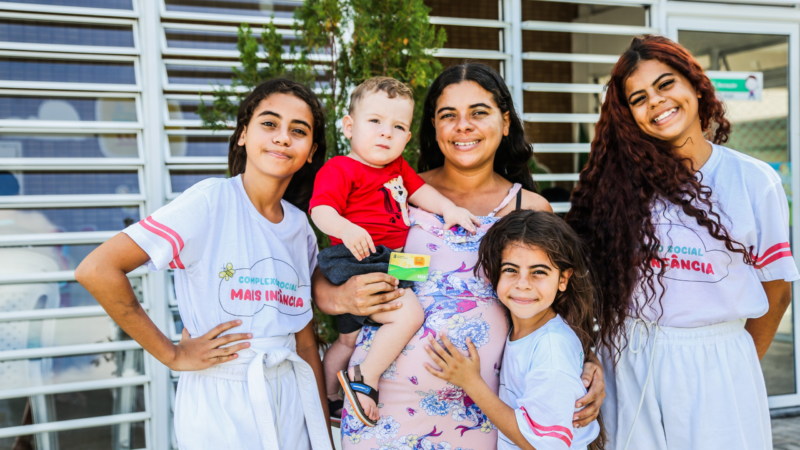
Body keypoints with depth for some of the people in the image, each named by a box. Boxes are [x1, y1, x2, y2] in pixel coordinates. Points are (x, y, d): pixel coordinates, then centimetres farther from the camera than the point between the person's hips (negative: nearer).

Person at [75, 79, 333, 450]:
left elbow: (305, 342, 10)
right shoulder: (211, 201, -14)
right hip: (221, 405, -5)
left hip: (291, 400, 6)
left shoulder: (301, 229, 5)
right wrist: (174, 355, -14)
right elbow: (97, 270, -22)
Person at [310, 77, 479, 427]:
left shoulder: (397, 167, 17)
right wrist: (346, 229, -41)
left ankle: (329, 397, 40)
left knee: (348, 338, 22)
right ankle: (365, 379, -11)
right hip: (360, 262, -10)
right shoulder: (339, 169, -10)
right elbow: (320, 209, -21)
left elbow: (418, 189, 24)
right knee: (409, 313, -25)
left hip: (388, 263, 10)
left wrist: (449, 208, 6)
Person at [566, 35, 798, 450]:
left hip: (715, 364, -1)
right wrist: (591, 364, -3)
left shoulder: (754, 182, -4)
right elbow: (596, 274, 3)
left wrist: (740, 367, 8)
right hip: (628, 363, 1)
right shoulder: (621, 179, -1)